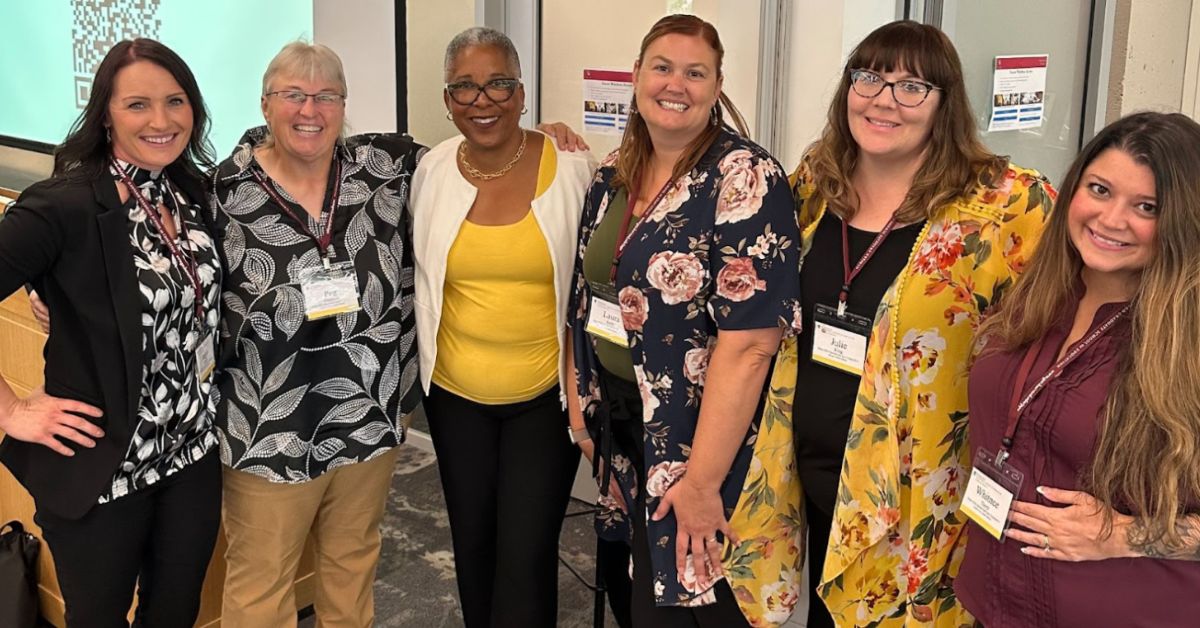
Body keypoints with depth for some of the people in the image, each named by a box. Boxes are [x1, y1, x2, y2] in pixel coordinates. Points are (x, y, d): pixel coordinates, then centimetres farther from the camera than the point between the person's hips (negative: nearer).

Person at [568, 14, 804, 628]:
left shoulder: (744, 179, -18)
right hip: (624, 428, 6)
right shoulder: (613, 174, 4)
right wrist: (581, 405, 9)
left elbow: (749, 344, -23)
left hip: (705, 435, -6)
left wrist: (701, 481, -23)